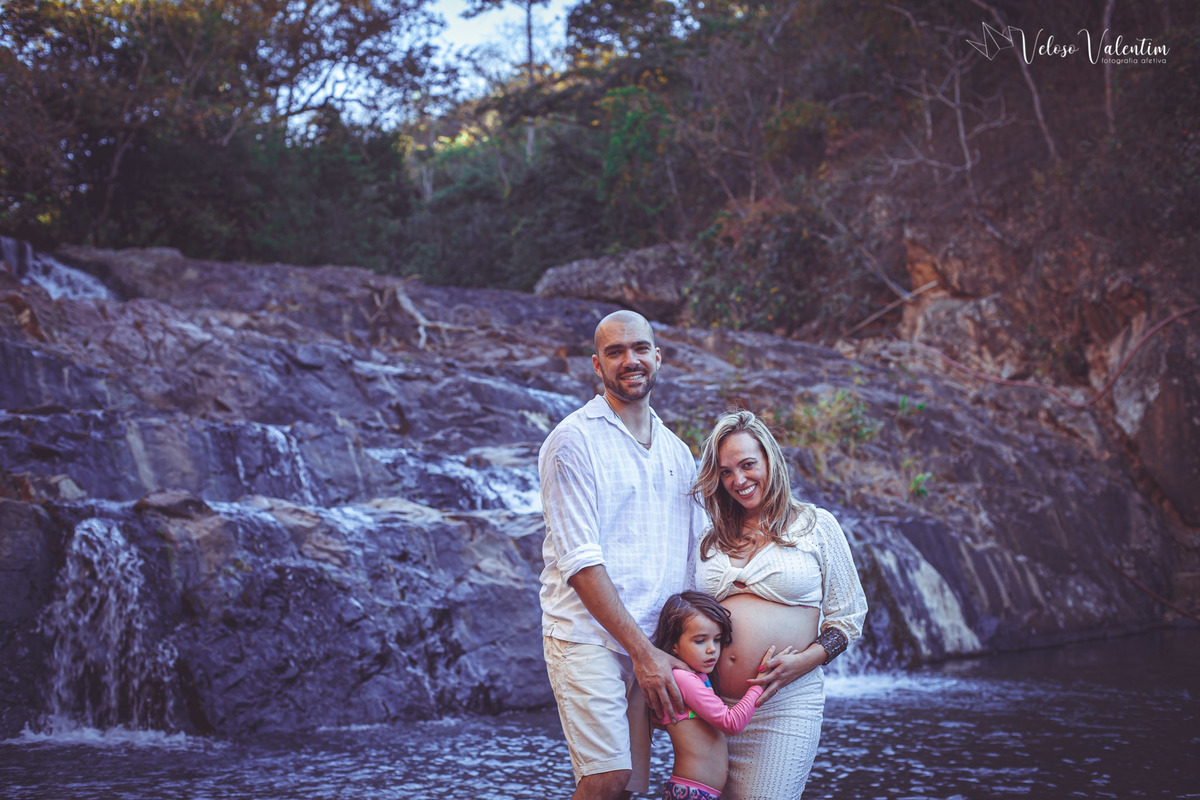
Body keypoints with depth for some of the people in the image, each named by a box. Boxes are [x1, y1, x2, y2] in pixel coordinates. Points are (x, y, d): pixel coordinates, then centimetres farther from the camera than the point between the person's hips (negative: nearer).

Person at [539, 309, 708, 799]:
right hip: (589, 636, -6)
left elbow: (695, 554, 18)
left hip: (652, 648, 6)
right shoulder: (574, 441, -5)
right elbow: (579, 561, -12)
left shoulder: (676, 451, 16)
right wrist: (643, 651, -15)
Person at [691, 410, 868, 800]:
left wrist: (803, 661, -12)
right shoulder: (712, 540, 14)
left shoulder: (816, 526, 4)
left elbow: (848, 616, 3)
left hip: (785, 704, -4)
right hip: (712, 706, 4)